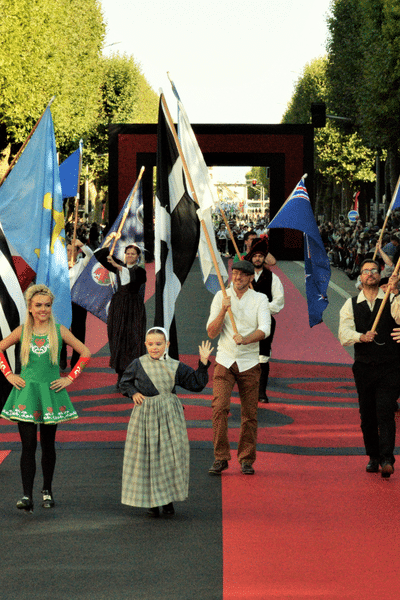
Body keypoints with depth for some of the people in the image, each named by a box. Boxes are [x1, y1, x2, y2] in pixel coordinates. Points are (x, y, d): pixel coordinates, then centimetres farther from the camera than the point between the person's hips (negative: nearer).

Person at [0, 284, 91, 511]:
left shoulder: (59, 331, 1)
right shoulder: (22, 331, 2)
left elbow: (85, 353, 6)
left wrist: (70, 378, 1)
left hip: (50, 392, 0)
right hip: (26, 393, 0)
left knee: (48, 444, 10)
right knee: (28, 445, -7)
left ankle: (47, 491, 25)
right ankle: (27, 496, -10)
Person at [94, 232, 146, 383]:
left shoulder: (140, 270, 1)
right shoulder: (120, 266, 12)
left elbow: (132, 275, -23)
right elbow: (101, 256, 10)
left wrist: (116, 265, -32)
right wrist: (109, 239, 0)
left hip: (134, 307, -3)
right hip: (118, 306, 3)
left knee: (133, 339, -7)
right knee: (118, 338, 0)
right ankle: (121, 375, 2)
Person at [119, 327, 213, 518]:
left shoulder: (175, 367, 3)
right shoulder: (138, 364, 2)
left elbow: (196, 383, 7)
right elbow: (124, 383, 14)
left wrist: (203, 363, -1)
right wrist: (133, 393, -4)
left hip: (170, 415, 1)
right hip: (145, 415, 0)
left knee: (170, 456, 1)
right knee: (147, 457, 2)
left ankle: (168, 500, 14)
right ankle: (151, 501, 14)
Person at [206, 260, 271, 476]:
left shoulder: (259, 299, 1)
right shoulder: (221, 297, 4)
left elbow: (264, 330, -13)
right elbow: (211, 333, -1)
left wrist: (245, 339, -30)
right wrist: (223, 310, -16)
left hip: (249, 363, 0)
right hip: (225, 361, 0)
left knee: (249, 413, 2)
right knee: (219, 408, -13)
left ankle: (246, 459, 13)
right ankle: (220, 458, -5)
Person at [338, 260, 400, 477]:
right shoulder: (351, 305, 6)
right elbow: (344, 335, -7)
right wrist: (362, 337, -27)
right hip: (363, 367, 2)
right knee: (367, 416, 8)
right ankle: (373, 457, 22)